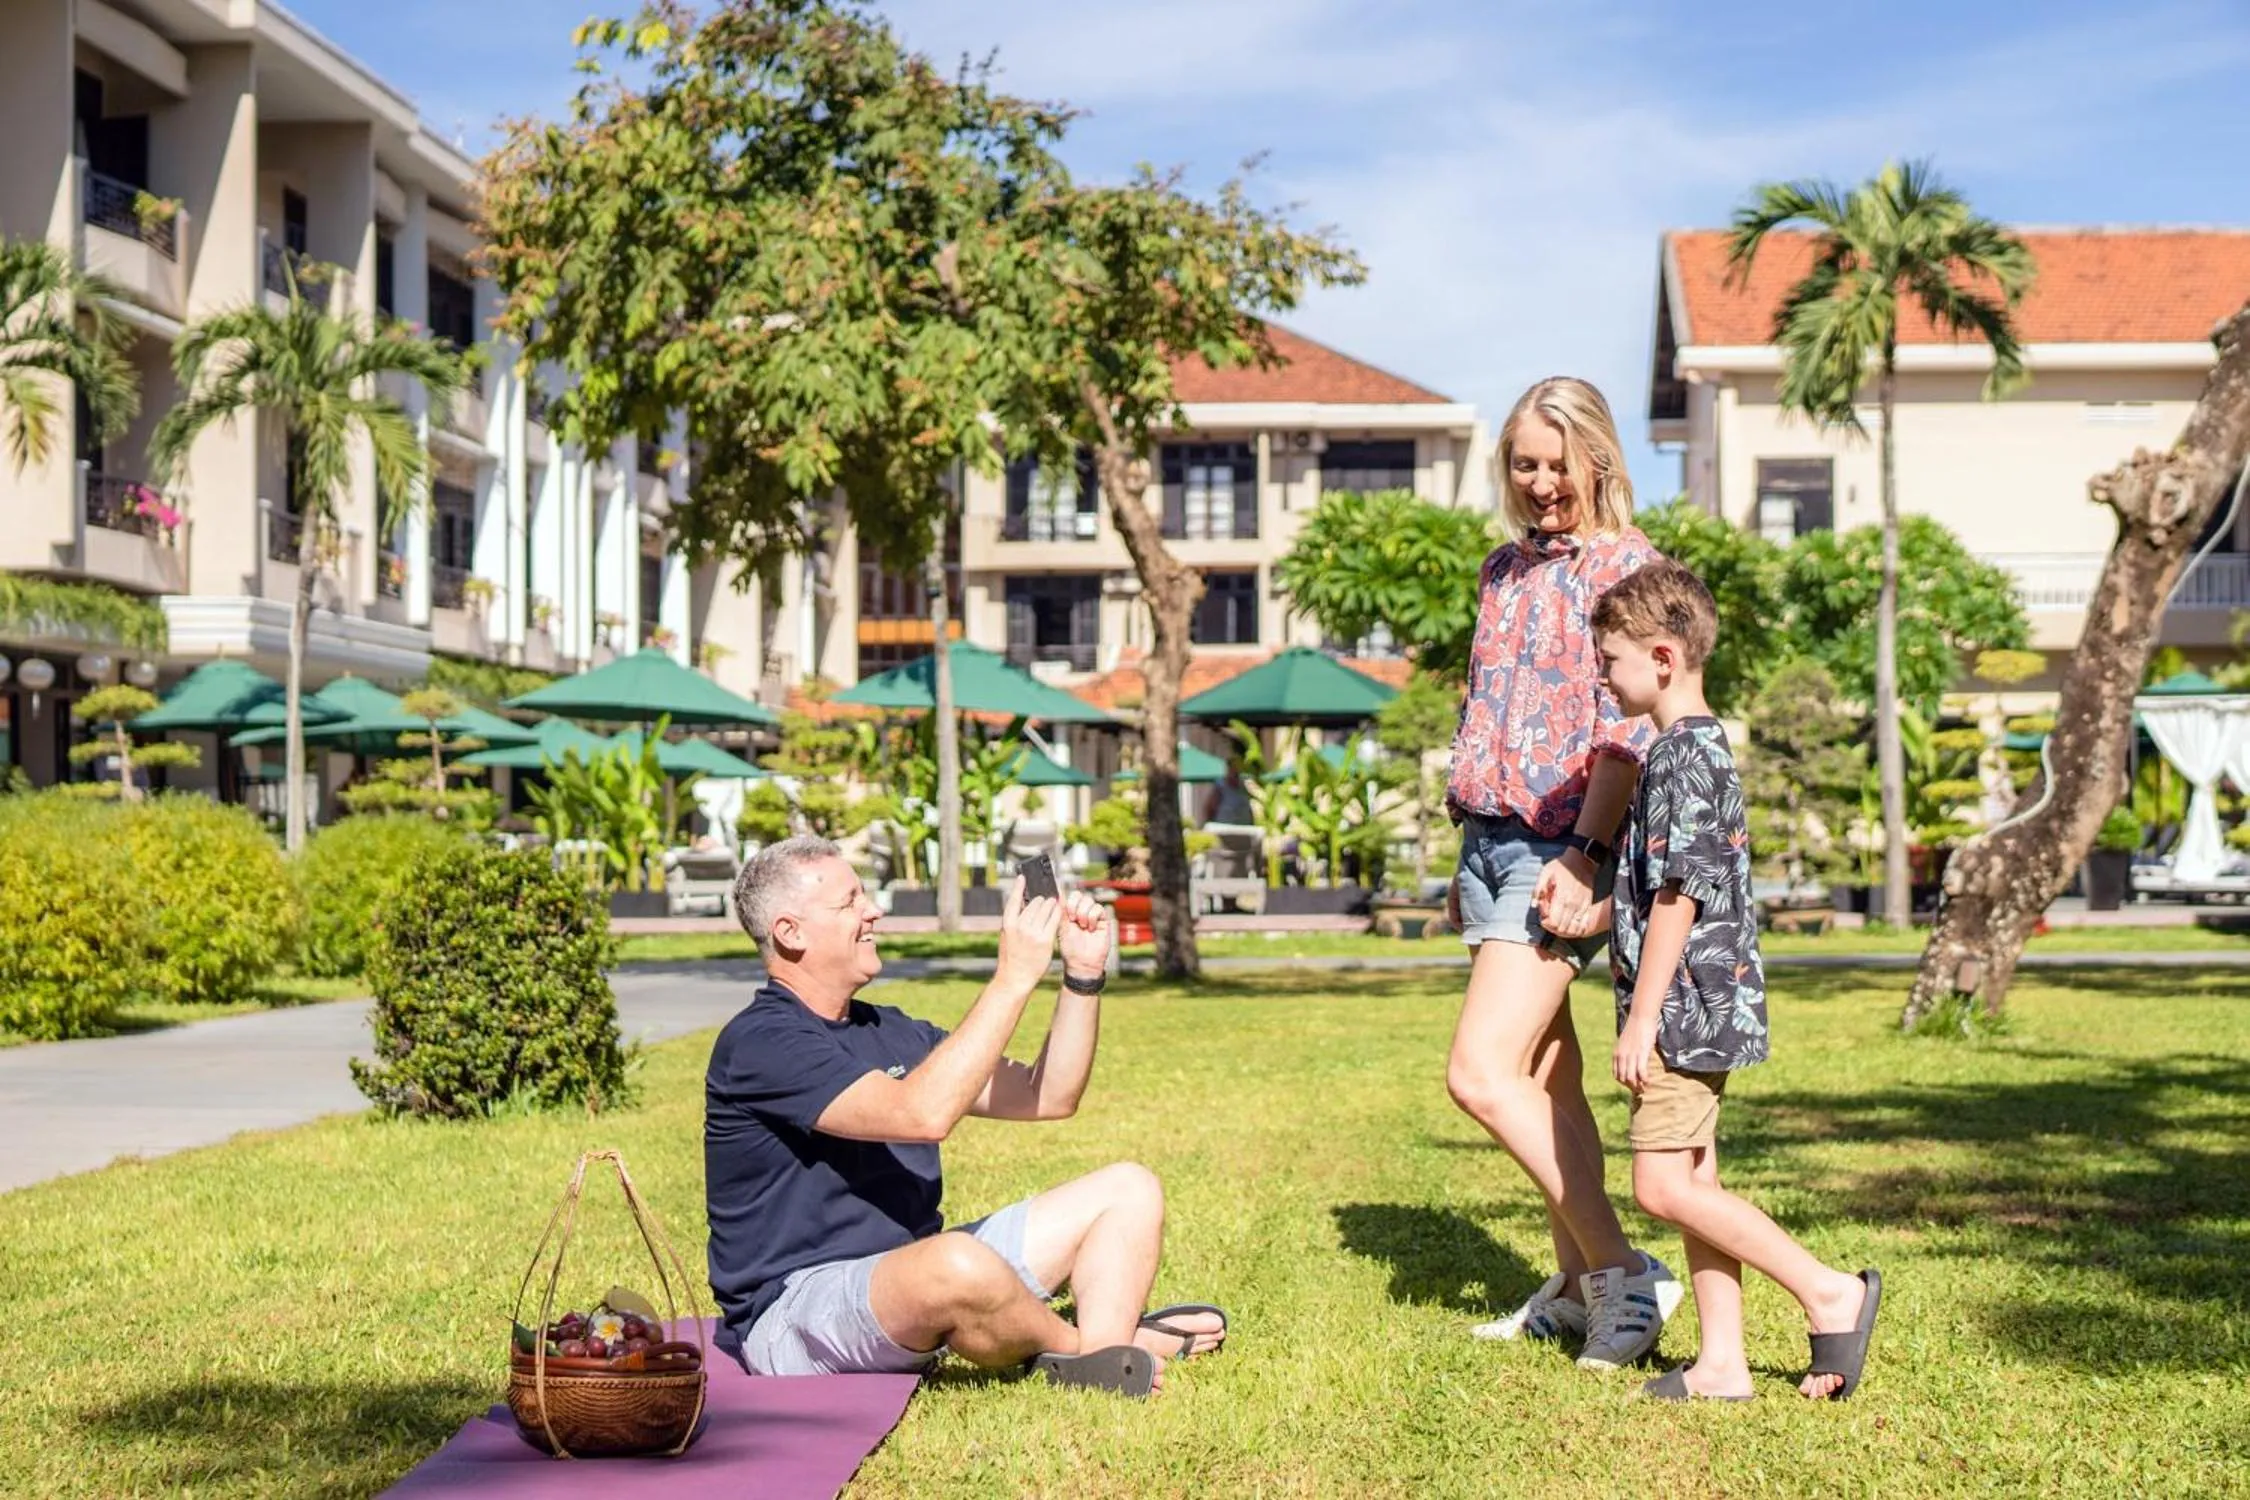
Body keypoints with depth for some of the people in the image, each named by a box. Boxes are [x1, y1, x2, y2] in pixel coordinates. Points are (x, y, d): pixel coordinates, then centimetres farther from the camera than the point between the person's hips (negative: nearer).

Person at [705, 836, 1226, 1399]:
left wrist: (1083, 974, 2)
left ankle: (1103, 1370, -20)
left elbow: (1048, 1096, 15)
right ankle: (1080, 1348, -8)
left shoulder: (887, 1032, 16)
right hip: (794, 1308, -9)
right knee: (959, 1266, -40)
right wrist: (1014, 978, -23)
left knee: (1128, 1191, 6)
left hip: (910, 1276, 9)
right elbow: (923, 1113, -29)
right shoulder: (758, 1045, -15)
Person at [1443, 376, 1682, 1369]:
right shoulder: (1504, 571, 17)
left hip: (1558, 848, -8)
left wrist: (1584, 858, -23)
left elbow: (1625, 728, -15)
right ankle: (1574, 1288, 20)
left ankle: (1624, 1273, -8)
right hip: (1490, 840, 8)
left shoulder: (1624, 564, -6)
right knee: (1547, 1079, 12)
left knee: (1482, 1074, -15)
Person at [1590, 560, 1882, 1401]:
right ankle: (1722, 1361, 12)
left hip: (1686, 1007, -10)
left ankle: (1829, 1292, -4)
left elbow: (1678, 897, -20)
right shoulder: (1699, 748, 15)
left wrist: (1642, 1019, -19)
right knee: (1692, 1184, 10)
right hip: (1703, 1012, 10)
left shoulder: (1680, 758, -16)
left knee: (1664, 1186, -9)